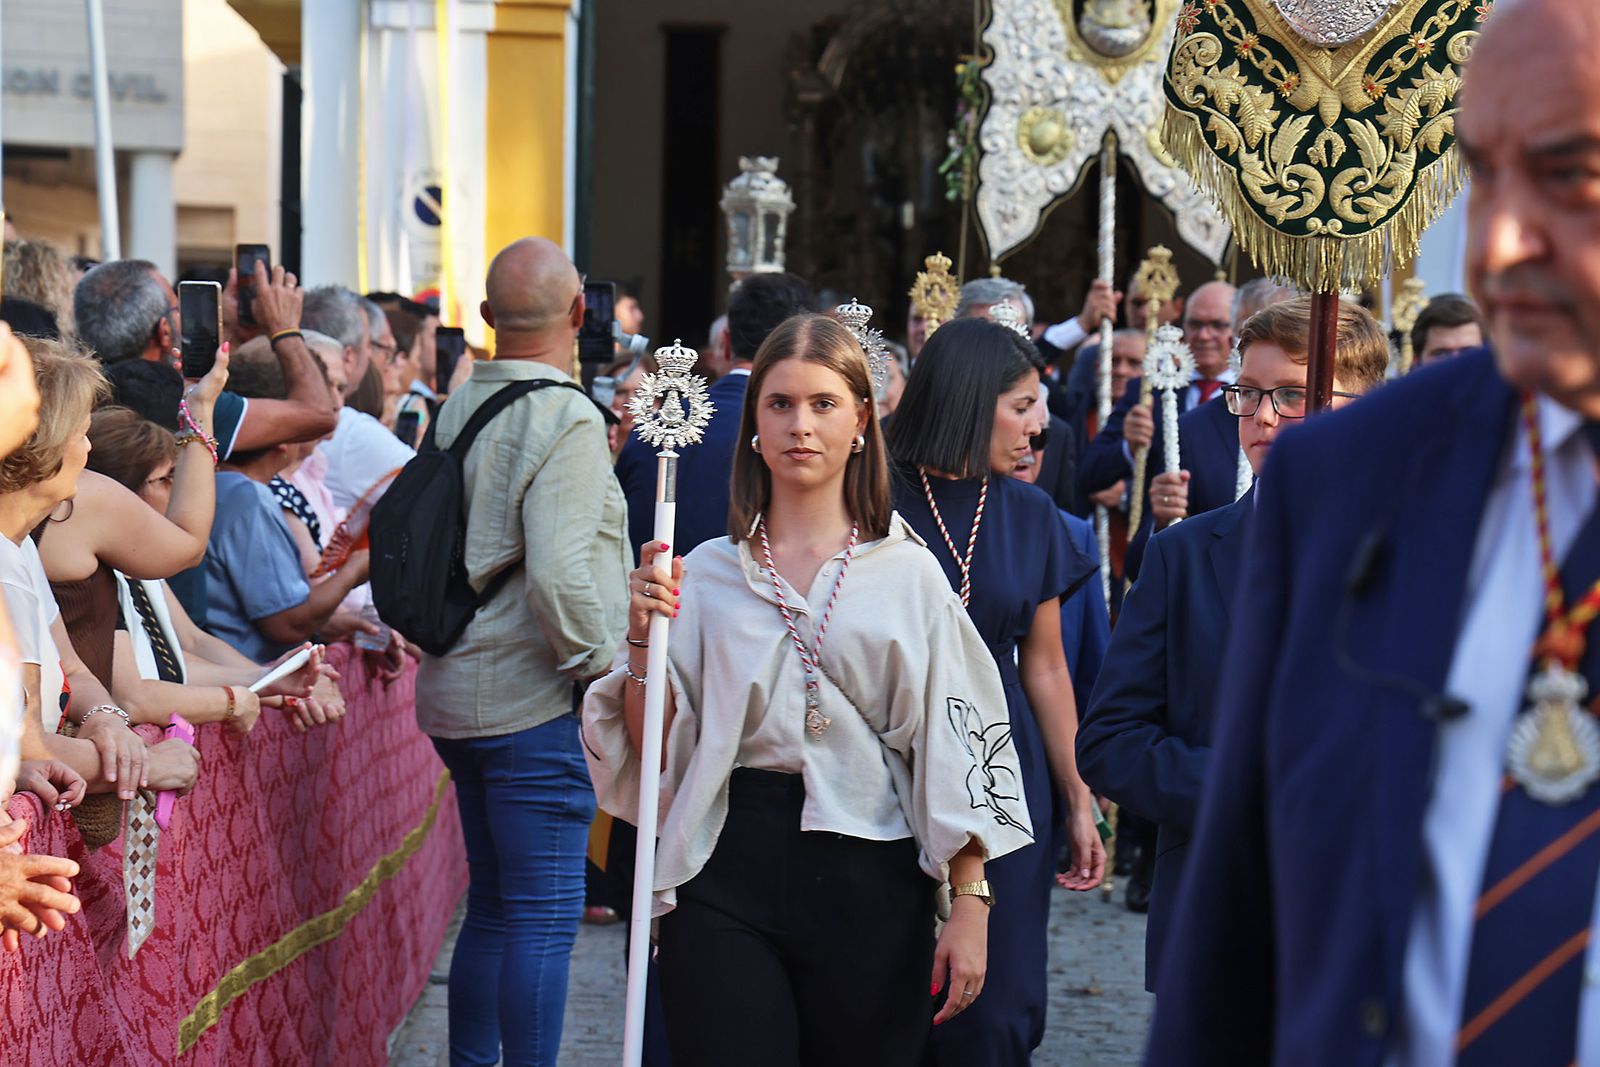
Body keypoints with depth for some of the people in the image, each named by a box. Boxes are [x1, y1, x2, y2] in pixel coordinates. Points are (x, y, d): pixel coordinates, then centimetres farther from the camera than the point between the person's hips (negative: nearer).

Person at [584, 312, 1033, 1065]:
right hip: (728, 871, 0)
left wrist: (970, 904, -5)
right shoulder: (706, 574, 7)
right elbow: (654, 754, 6)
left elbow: (954, 748, 2)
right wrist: (644, 638, -9)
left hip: (869, 888, 0)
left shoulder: (906, 574, 6)